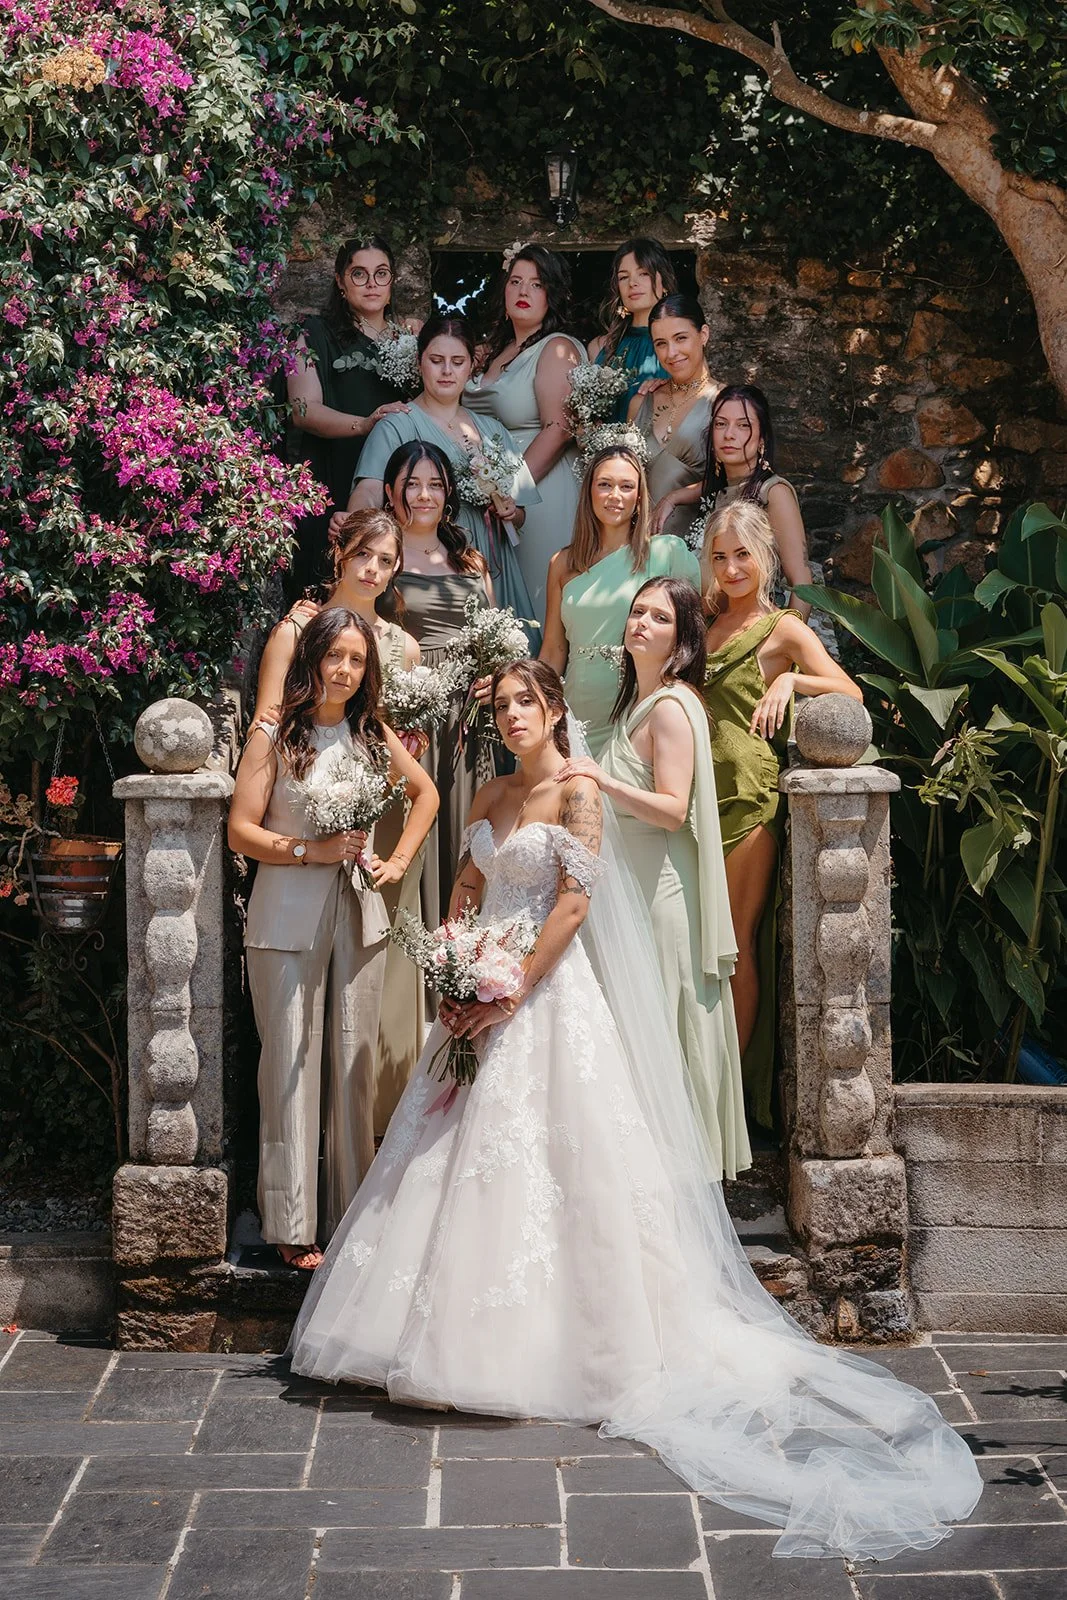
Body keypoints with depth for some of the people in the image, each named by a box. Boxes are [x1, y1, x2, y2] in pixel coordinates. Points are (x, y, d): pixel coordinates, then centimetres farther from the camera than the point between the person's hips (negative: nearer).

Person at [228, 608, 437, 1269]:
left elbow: (426, 793, 23)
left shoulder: (374, 735, 9)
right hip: (288, 921, -4)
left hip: (359, 916, 4)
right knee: (291, 1062, -2)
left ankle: (355, 1211, 18)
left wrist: (399, 860, 12)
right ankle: (293, 1224, 6)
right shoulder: (274, 737, -3)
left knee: (356, 1060, 7)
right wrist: (311, 850, -15)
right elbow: (241, 830, -5)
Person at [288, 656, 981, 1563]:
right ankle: (463, 1327, 17)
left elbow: (573, 903, -13)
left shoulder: (579, 793, -6)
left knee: (544, 1153, -7)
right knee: (462, 1150, 7)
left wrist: (514, 993, -16)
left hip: (549, 993, -7)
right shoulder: (492, 797, 14)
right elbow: (467, 894, 15)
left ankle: (538, 1339, 3)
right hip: (483, 994, 7)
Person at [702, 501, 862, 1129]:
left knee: (738, 941, -1)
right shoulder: (709, 623, 15)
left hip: (749, 794, -5)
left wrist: (790, 679, -20)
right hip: (700, 789, 5)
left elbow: (852, 694, -9)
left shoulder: (783, 629, -1)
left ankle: (737, 1084, 7)